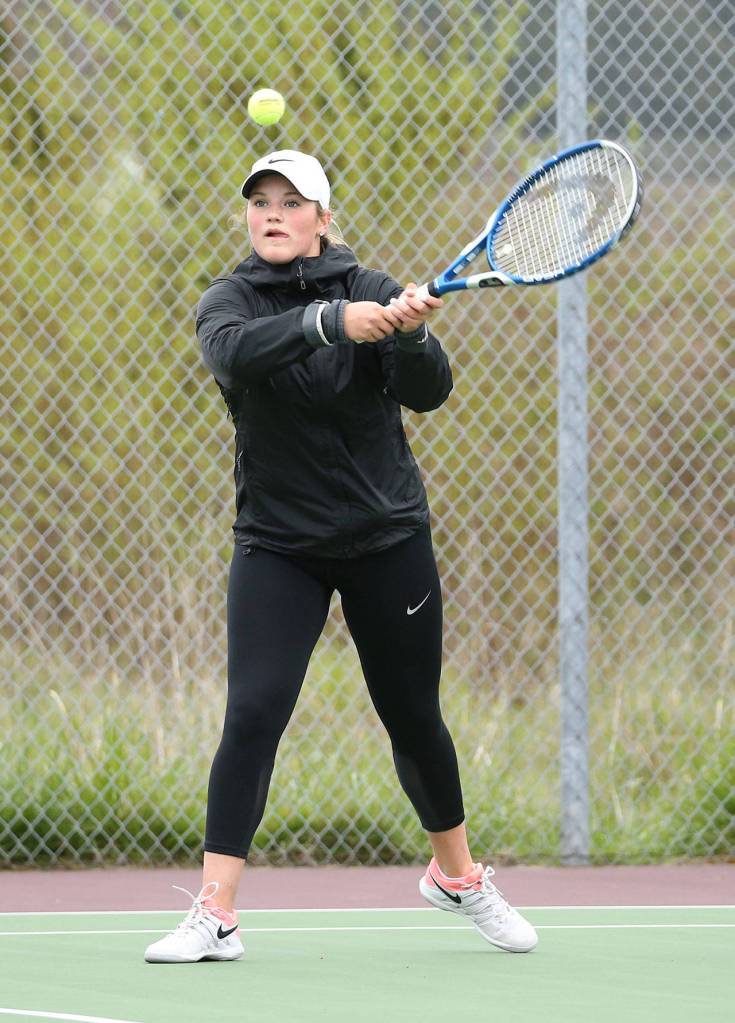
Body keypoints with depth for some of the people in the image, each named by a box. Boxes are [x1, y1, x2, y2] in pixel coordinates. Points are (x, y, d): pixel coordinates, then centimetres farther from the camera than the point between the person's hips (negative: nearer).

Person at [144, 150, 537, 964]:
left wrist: (411, 334, -38)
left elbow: (427, 392, -16)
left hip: (387, 538, 1)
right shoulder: (228, 301, -5)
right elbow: (237, 352, -29)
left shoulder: (370, 291, -4)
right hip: (276, 546, -1)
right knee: (252, 715, -15)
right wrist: (332, 321, -44)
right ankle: (214, 915, -15)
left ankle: (457, 875, 34)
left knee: (413, 716, 10)